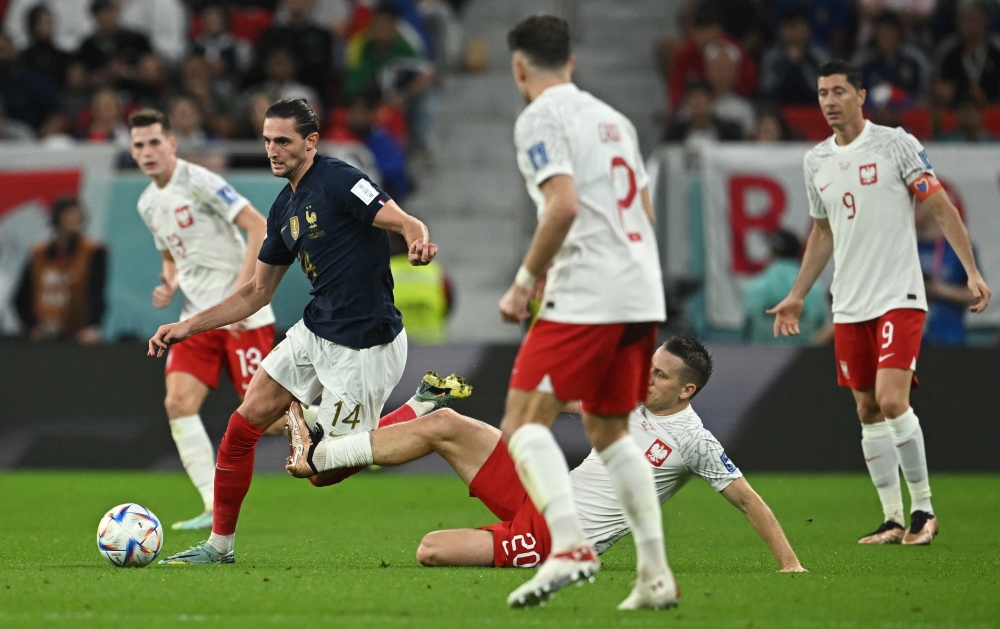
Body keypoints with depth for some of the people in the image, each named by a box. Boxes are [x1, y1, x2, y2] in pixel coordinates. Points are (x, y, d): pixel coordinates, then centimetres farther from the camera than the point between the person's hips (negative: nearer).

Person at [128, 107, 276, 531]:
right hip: (197, 317, 7)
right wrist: (170, 285, 4)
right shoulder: (148, 203, 12)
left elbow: (259, 227, -17)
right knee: (178, 403, -10)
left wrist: (241, 292, -22)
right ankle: (216, 508, -9)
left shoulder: (199, 182, -13)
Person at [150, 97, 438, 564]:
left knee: (330, 467, -6)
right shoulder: (284, 209, 12)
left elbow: (408, 225, -23)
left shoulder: (338, 181, -14)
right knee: (242, 426, 2)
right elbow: (257, 292, 20)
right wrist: (188, 327, 15)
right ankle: (219, 544, 14)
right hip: (314, 333, 8)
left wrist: (419, 243, -48)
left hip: (364, 346, -8)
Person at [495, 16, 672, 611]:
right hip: (642, 294, 8)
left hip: (586, 295, -8)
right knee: (609, 431, 18)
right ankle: (656, 574, 11)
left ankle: (570, 545, -27)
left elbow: (564, 205, -19)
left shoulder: (541, 118, -6)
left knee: (524, 422, -8)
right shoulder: (614, 119, 20)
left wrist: (524, 282, -10)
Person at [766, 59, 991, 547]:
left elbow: (942, 208, -6)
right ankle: (893, 520, 11)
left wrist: (972, 271, -13)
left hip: (899, 297, -6)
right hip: (848, 306, 6)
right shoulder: (815, 161, 10)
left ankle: (923, 507, -6)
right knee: (868, 410, 5)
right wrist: (796, 297, 22)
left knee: (892, 400, -18)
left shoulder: (895, 144, -7)